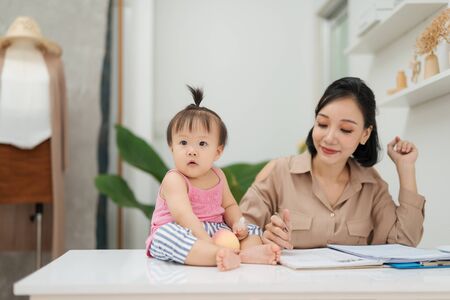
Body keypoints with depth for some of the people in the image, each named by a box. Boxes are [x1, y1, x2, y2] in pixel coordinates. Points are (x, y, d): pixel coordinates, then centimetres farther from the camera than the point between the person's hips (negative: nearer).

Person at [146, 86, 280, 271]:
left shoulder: (218, 176, 8)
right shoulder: (174, 180, -14)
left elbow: (229, 205, 20)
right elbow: (184, 216, -28)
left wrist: (237, 224, -2)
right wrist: (207, 242, -38)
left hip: (217, 232, 7)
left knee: (252, 230, 0)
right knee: (166, 234, -37)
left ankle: (248, 252, -36)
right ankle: (224, 256, -53)